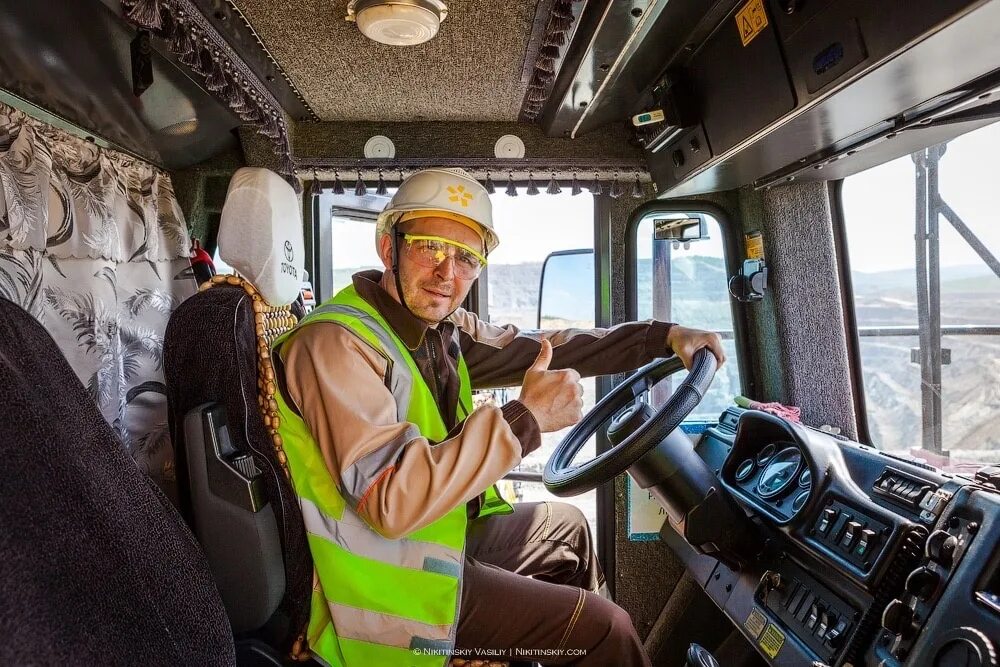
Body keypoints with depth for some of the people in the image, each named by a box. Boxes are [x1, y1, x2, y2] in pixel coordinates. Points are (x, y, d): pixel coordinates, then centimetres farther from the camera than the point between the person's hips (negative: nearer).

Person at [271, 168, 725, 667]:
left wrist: (663, 337, 0)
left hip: (439, 528, 9)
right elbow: (390, 500, -35)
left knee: (568, 526, 25)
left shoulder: (441, 327, -2)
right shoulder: (335, 344, -26)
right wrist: (524, 421, -32)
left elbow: (537, 349, 6)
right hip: (393, 582, -8)